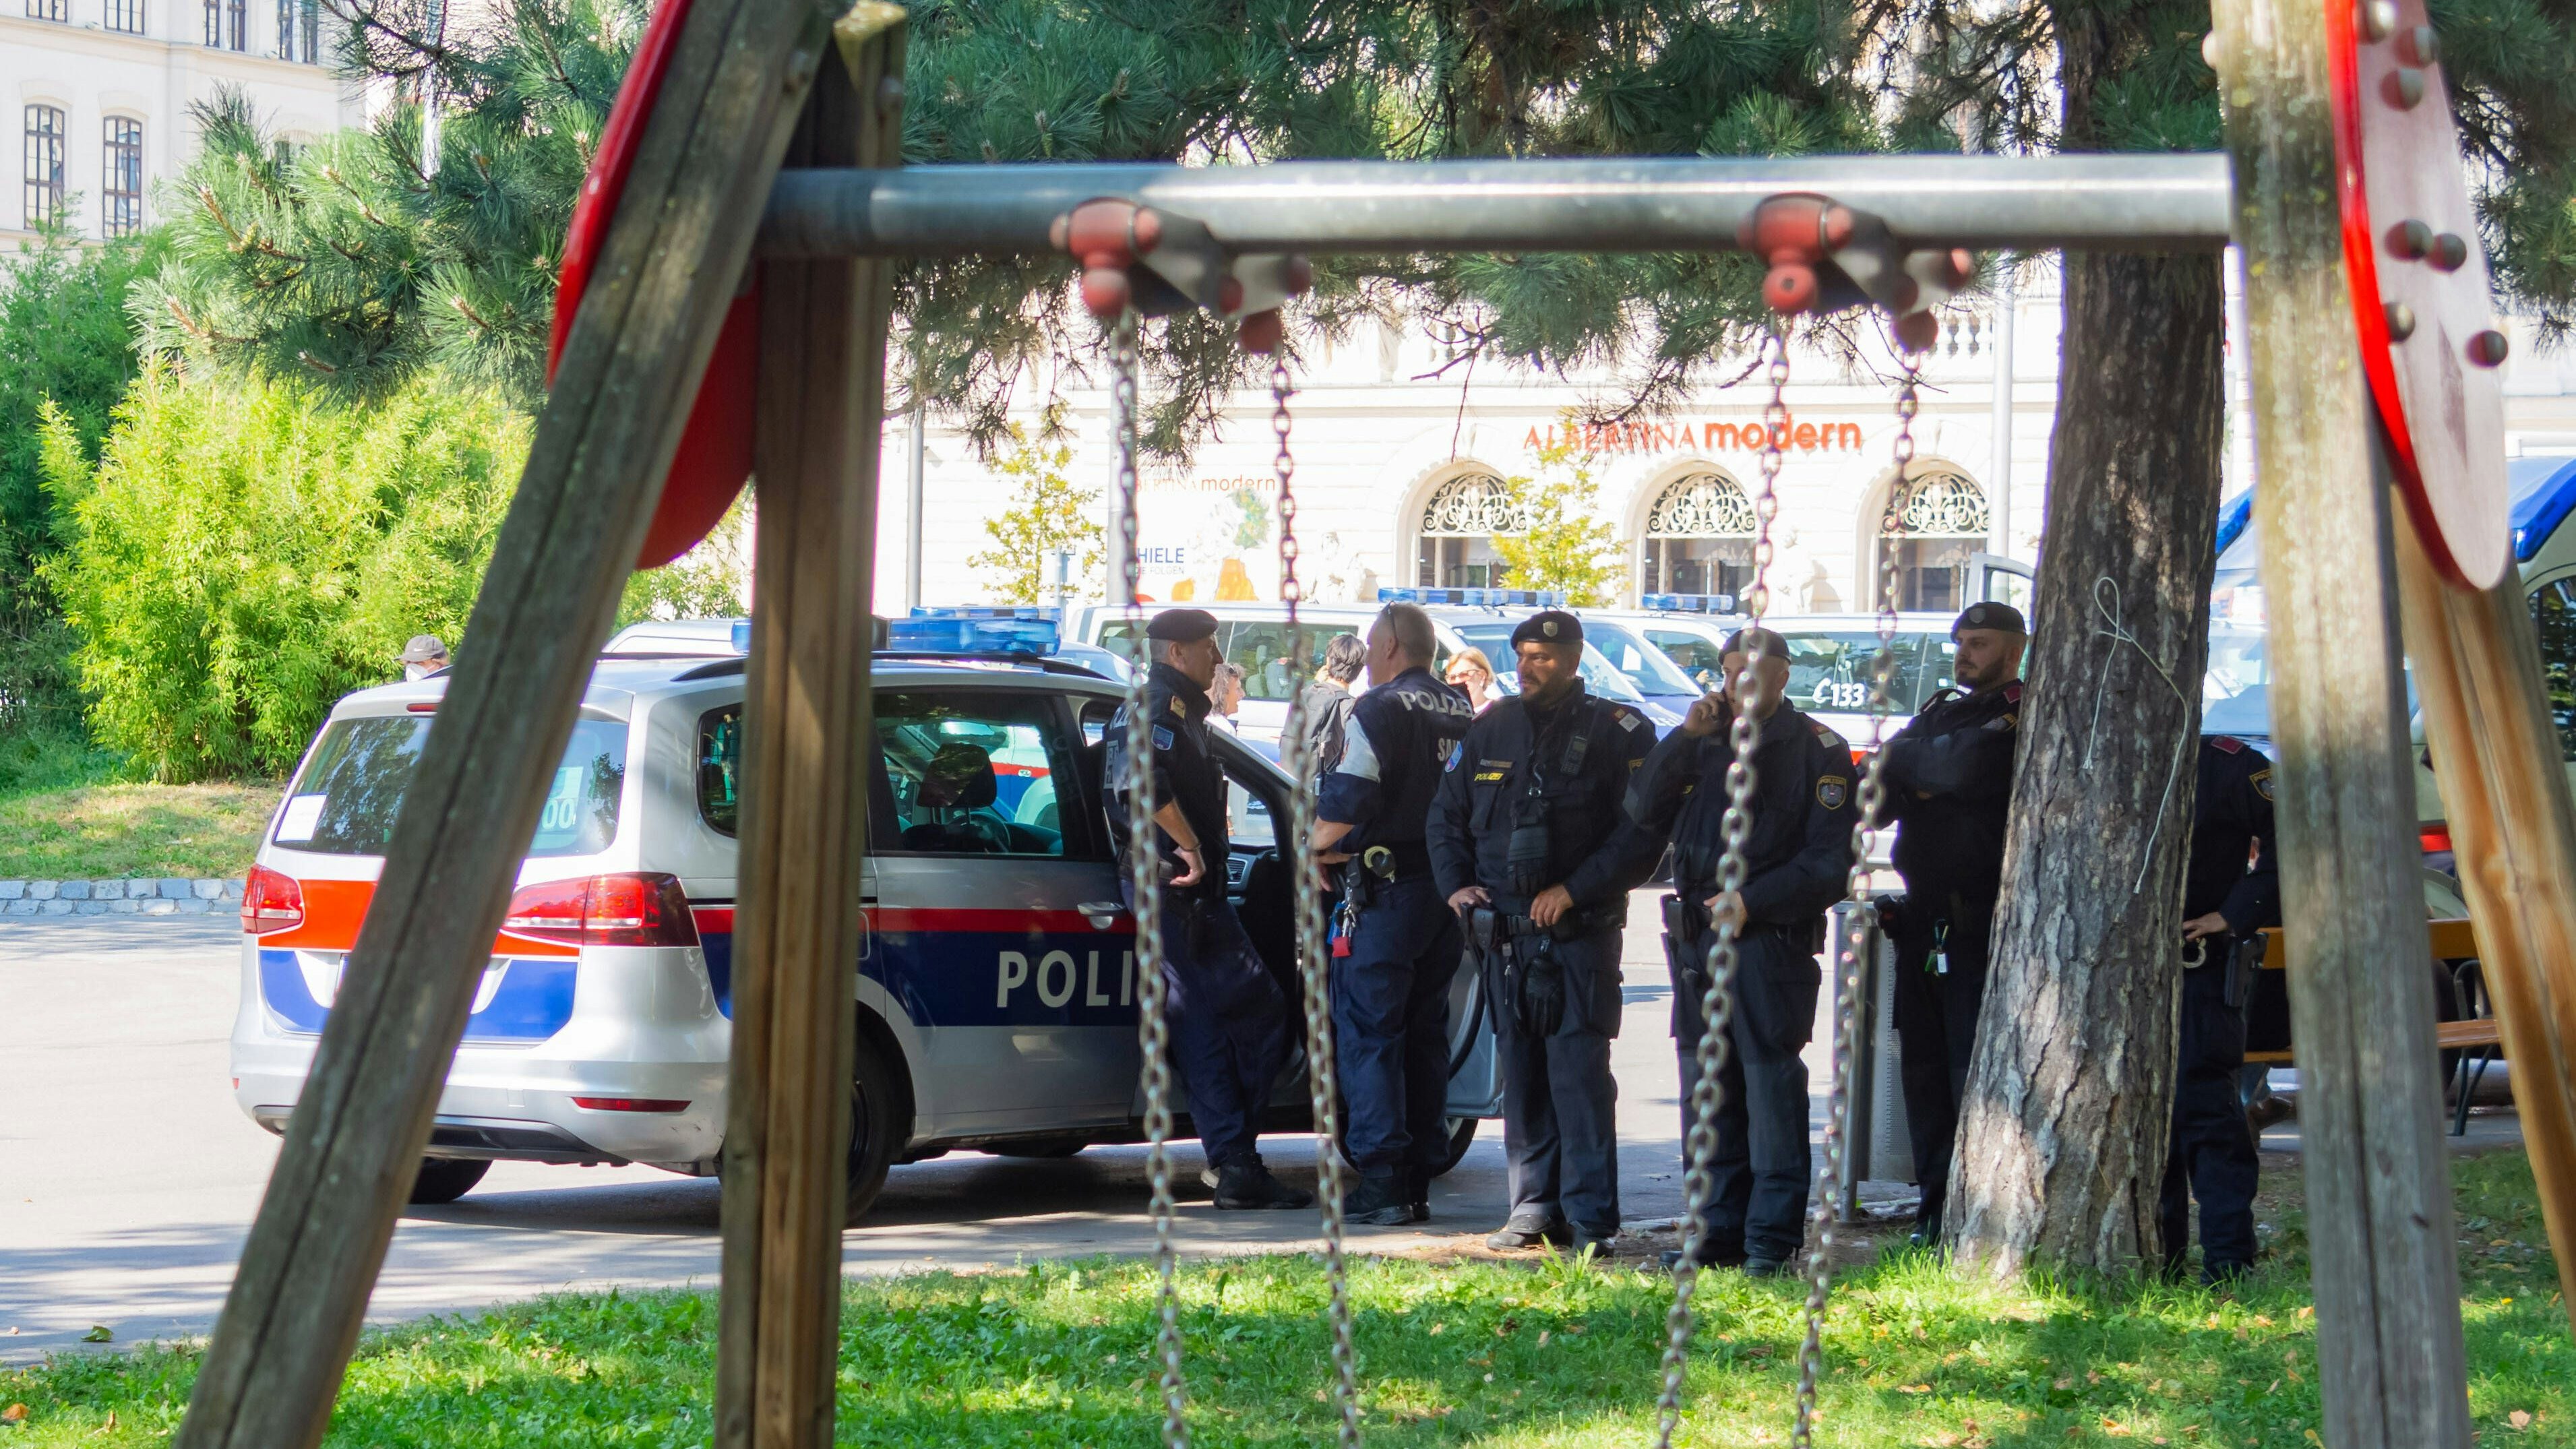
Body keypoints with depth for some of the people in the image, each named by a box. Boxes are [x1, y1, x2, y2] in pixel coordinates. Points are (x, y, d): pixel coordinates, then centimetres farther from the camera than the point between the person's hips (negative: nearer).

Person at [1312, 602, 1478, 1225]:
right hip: (1445, 890, 7)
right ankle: (1419, 1181, 12)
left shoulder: (1381, 709, -10)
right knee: (1426, 1037, 12)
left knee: (1369, 1034, -4)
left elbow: (1346, 800, -17)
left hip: (1385, 892, -7)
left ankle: (1382, 1182, -10)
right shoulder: (1463, 714, 13)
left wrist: (1316, 847, -2)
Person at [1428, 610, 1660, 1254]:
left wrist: (1574, 890, -12)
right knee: (1521, 1073, 6)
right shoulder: (1490, 730, 13)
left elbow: (1642, 832, -6)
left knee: (1579, 1068, -10)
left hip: (1579, 931, -5)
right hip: (1503, 932, 5)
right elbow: (1446, 816, 21)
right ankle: (1534, 1208, 12)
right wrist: (1455, 885, 5)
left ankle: (1590, 1217, -9)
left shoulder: (1617, 733, -1)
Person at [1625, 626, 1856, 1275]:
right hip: (1696, 938, 6)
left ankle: (1773, 1238, -6)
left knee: (1771, 1082, -9)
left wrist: (1751, 901, -13)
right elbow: (1643, 814, 6)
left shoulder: (1817, 750, 1)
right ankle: (1719, 1229, 14)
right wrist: (1685, 738, -4)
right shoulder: (1703, 744, 17)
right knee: (1706, 1089, 7)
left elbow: (1829, 862, -5)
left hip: (1773, 938, -6)